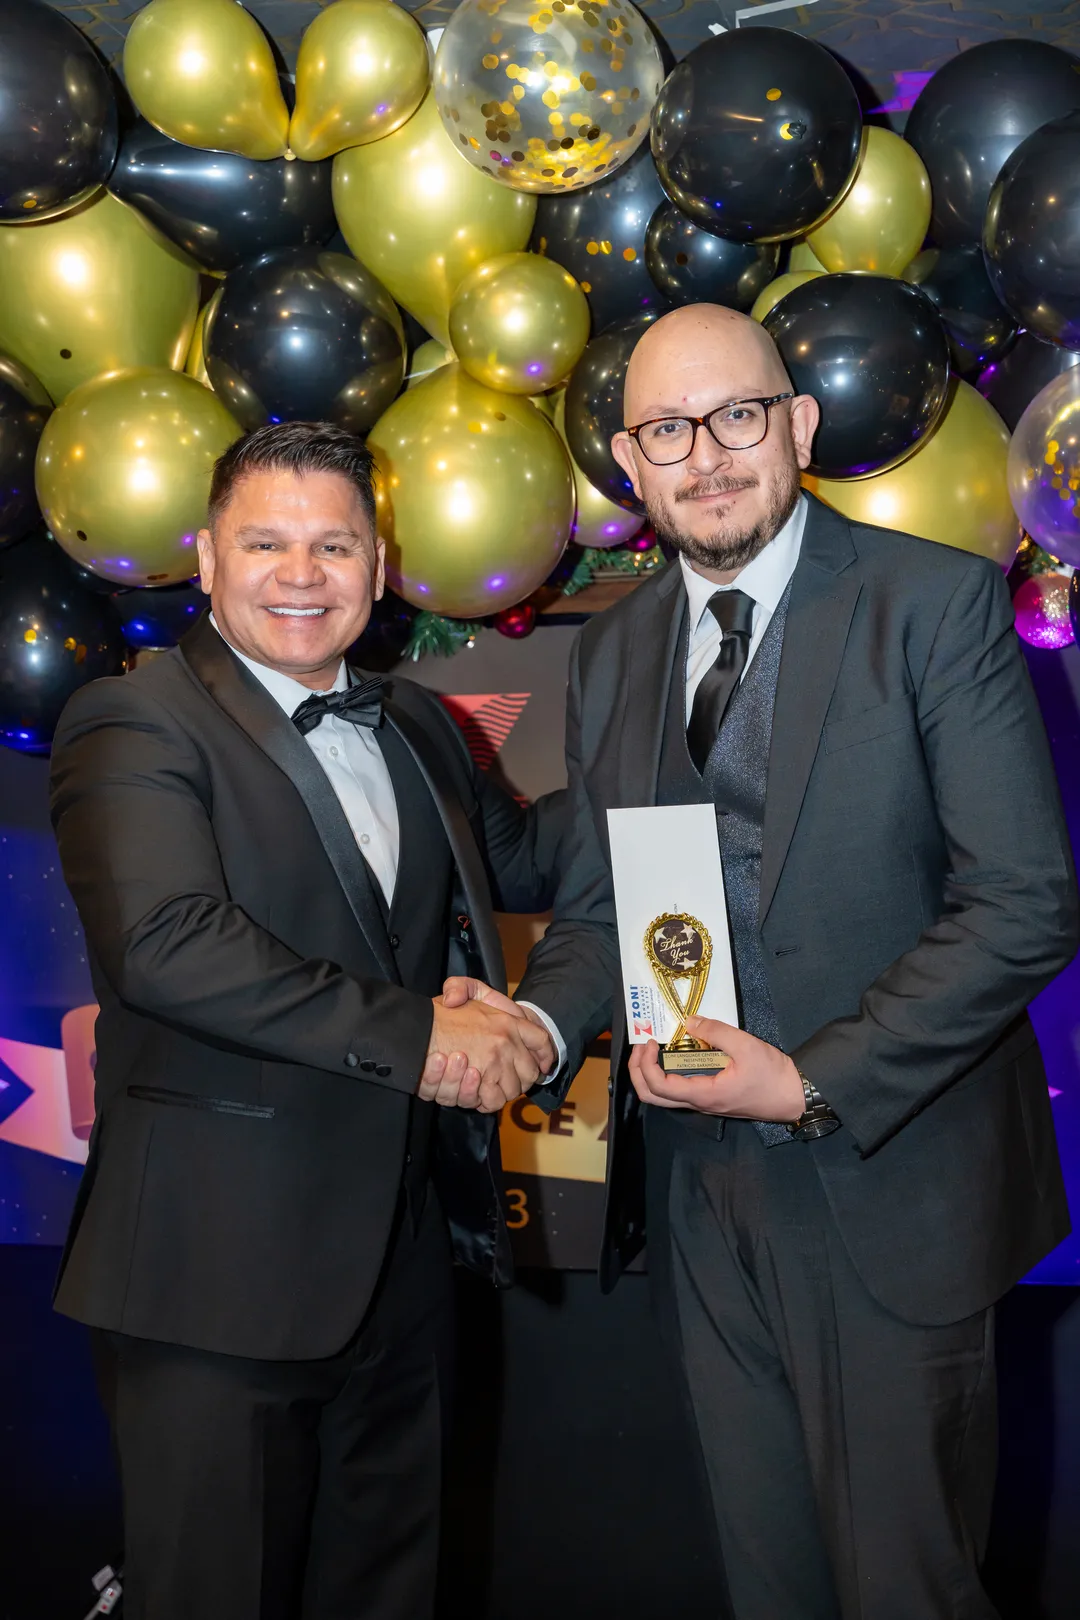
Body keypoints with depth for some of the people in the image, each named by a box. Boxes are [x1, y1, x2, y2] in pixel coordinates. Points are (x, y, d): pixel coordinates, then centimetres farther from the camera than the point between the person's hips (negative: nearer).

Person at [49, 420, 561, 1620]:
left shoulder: (415, 725, 13)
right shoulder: (133, 724, -11)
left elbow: (518, 863, 24)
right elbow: (167, 944, -25)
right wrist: (410, 1036, -23)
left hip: (401, 1251, 7)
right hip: (221, 1266, -6)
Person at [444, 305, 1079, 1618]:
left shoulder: (938, 602, -9)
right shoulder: (610, 652, 8)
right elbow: (596, 906, 11)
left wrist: (816, 1083, -18)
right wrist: (536, 1022, -10)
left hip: (885, 1188, -4)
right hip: (695, 1188, 5)